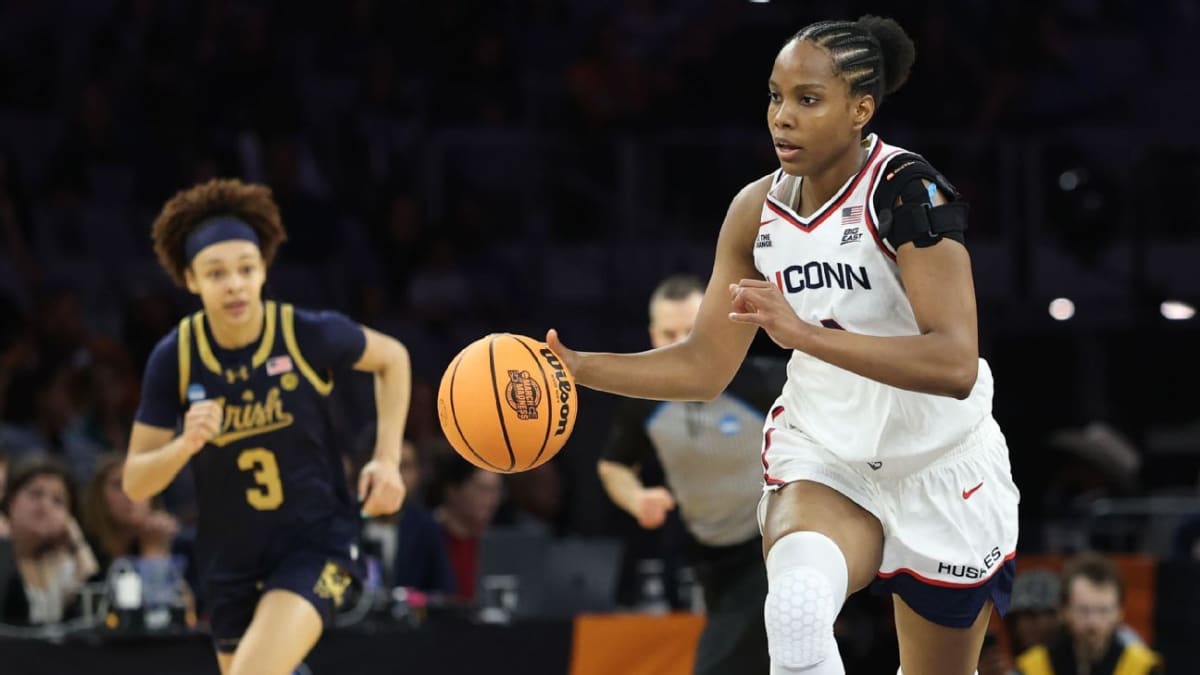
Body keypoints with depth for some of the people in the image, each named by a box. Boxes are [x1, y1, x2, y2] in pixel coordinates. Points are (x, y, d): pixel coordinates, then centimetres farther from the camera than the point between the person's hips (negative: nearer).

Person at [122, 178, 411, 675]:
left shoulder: (311, 336, -16)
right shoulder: (175, 358, -11)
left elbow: (392, 358, 6)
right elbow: (134, 484, -7)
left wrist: (388, 459, -4)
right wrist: (186, 444, -28)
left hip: (317, 545, -4)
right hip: (231, 562, 4)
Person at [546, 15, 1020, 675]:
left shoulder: (908, 191, -21)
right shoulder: (757, 211, -4)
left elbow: (955, 366, -32)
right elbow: (704, 365, 4)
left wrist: (805, 333, -40)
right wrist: (574, 368, -10)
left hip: (941, 469, -2)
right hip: (824, 456, 3)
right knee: (797, 608, -30)